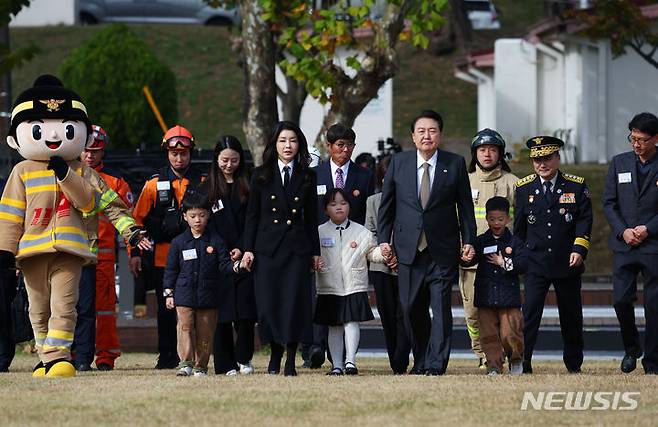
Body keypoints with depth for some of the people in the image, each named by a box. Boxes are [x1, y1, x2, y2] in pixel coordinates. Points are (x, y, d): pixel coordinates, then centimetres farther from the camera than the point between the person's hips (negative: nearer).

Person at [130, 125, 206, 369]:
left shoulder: (203, 183, 6)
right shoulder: (154, 184, 6)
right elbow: (137, 219, 8)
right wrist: (134, 253, 1)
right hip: (162, 256, 1)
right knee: (166, 309, 6)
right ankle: (167, 356, 14)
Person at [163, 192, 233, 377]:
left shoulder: (215, 241, 3)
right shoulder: (178, 242, 5)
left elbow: (224, 265, 2)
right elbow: (171, 270, 9)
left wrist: (235, 265, -19)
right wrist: (168, 293, 4)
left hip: (208, 297, 0)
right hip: (184, 295, 0)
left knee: (205, 332, 3)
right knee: (185, 327, -9)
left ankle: (201, 366, 11)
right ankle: (186, 363, -9)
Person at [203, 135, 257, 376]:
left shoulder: (247, 186, 8)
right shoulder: (208, 187, 8)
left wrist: (242, 248, -7)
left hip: (244, 257, 0)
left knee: (245, 311, -7)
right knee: (221, 312, -2)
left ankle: (244, 358, 10)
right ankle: (226, 364, 3)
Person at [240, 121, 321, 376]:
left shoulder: (307, 178, 8)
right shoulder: (261, 177, 6)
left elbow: (312, 217, 10)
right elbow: (252, 215, 6)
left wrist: (315, 252, 6)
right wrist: (248, 249, -1)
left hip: (297, 248, 0)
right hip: (267, 247, 0)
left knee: (295, 300, -7)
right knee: (268, 302, -2)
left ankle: (290, 361, -2)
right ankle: (275, 355, 13)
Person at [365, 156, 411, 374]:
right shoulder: (373, 201, 14)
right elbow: (370, 233, 13)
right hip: (381, 267, 4)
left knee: (404, 315, -11)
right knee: (388, 316, 5)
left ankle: (400, 364, -14)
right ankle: (396, 365, 11)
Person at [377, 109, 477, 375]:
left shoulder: (455, 164, 2)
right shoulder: (398, 163, 6)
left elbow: (465, 206, 5)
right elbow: (386, 204, 10)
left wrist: (468, 241, 1)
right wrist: (383, 239, 5)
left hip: (443, 250, -2)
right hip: (409, 248, 2)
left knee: (441, 307, -7)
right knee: (412, 308, 5)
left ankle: (436, 364, -6)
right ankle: (421, 361, 19)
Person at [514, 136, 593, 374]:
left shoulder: (577, 186, 2)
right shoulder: (524, 188, 5)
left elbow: (584, 221, -1)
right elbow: (518, 225, 10)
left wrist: (579, 250, -13)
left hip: (567, 264, 0)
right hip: (535, 263, 0)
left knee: (571, 315, 10)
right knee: (529, 312, -12)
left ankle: (574, 364, 23)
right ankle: (522, 363, -15)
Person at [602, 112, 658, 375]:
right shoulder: (619, 163, 9)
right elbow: (609, 203, 8)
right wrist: (623, 231, -6)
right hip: (624, 245, 2)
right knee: (621, 299, -6)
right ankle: (631, 348, 18)